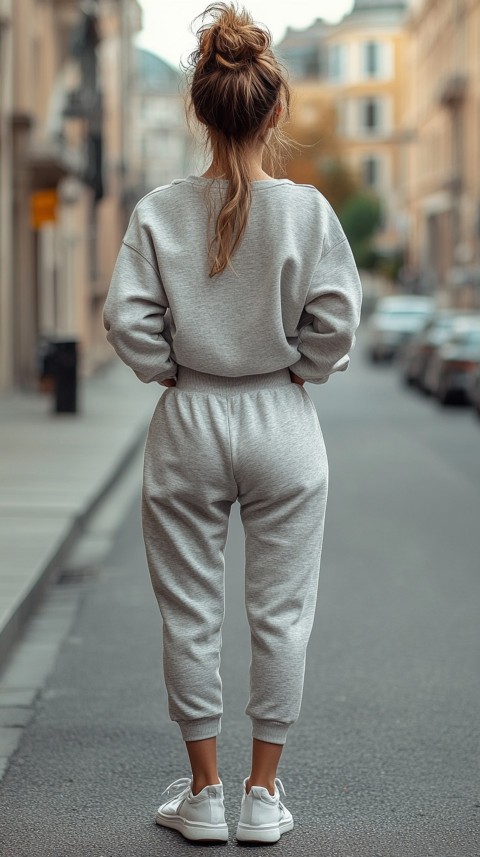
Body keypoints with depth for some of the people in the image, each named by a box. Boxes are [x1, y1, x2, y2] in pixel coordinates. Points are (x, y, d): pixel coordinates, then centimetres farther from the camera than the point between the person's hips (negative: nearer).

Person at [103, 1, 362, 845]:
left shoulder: (160, 211, -7)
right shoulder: (306, 210, -10)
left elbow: (126, 319, -9)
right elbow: (336, 321, -10)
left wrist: (172, 371, 7)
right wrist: (297, 368, 8)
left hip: (188, 426, 1)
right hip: (282, 426, -1)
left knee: (189, 613, 11)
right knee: (280, 613, 10)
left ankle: (204, 792, 20)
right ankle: (263, 794, 17)